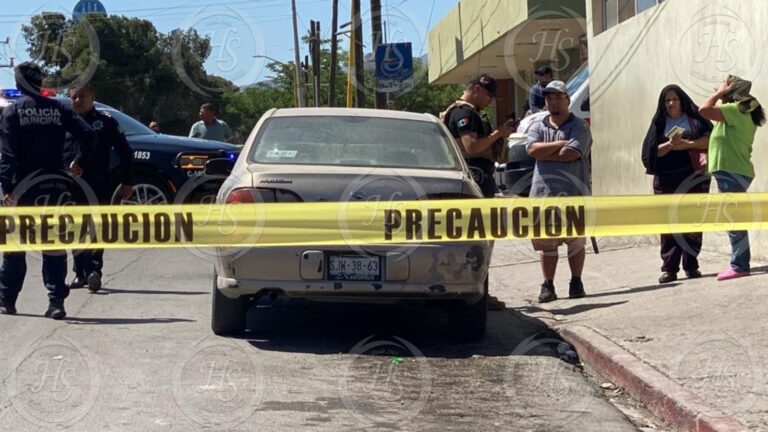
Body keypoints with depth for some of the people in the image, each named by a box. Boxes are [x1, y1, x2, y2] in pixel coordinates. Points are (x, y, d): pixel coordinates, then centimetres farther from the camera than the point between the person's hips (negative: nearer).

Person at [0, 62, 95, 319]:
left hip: (23, 186, -1)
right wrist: (78, 161, 8)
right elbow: (86, 133, -5)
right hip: (54, 185, 1)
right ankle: (56, 300, -4)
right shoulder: (58, 109, 3)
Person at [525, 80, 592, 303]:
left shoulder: (579, 126, 2)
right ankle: (548, 285, 6)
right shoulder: (537, 127, 14)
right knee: (545, 241, 1)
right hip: (543, 191, 3)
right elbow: (532, 149, -5)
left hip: (574, 191, -3)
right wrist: (561, 143, -7)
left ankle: (576, 282, 12)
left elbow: (571, 154, -13)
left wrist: (544, 153, -4)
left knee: (576, 240, 1)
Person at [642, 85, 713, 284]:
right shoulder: (659, 123, 12)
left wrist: (687, 144, -17)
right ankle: (669, 269, -2)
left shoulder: (694, 118, 6)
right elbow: (652, 151, 3)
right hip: (666, 179, 1)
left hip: (693, 176, -1)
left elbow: (710, 139, -6)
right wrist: (669, 145, -14)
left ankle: (691, 266, 6)